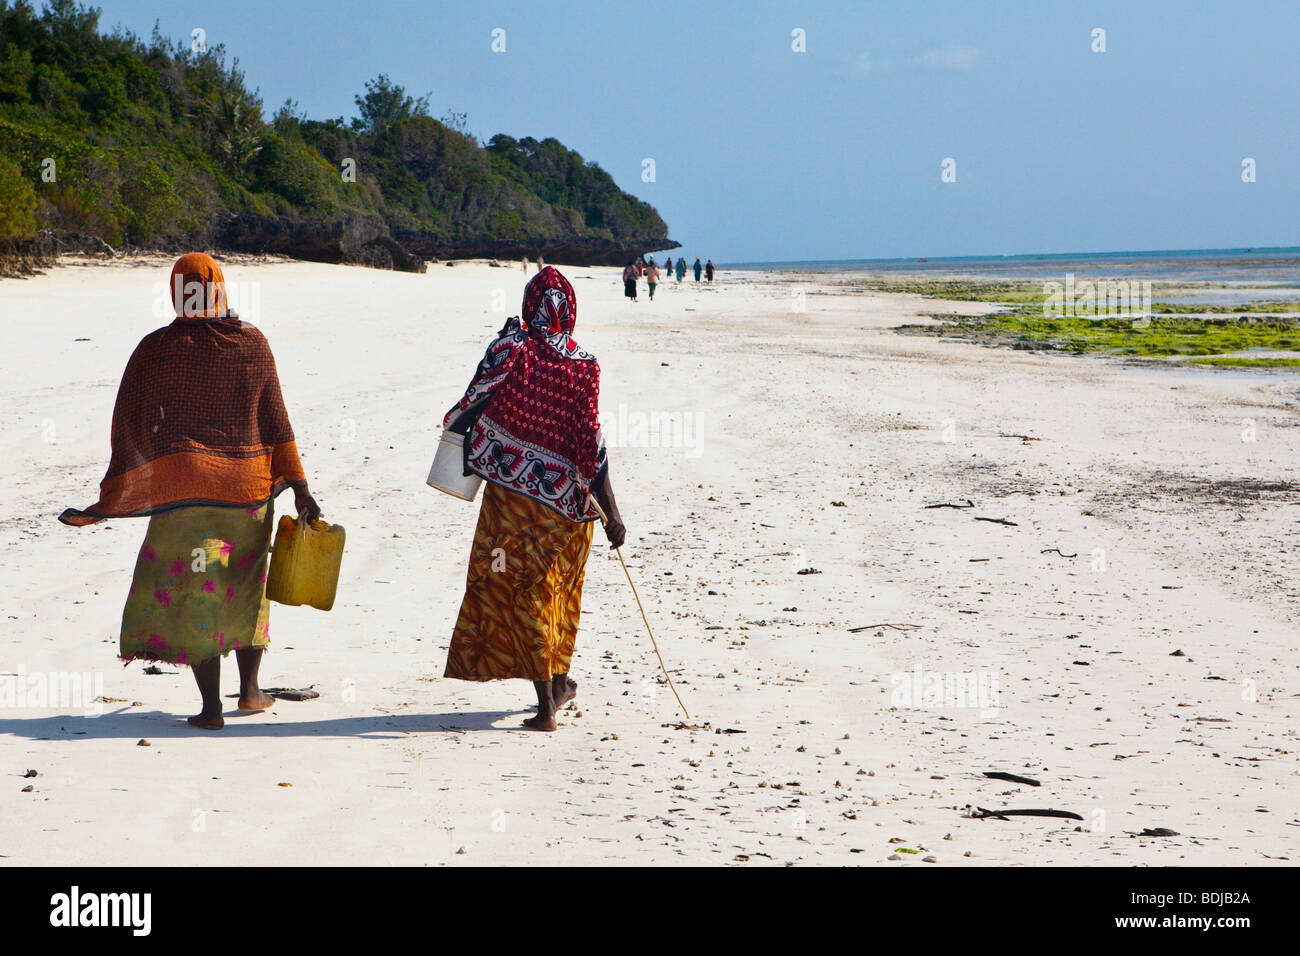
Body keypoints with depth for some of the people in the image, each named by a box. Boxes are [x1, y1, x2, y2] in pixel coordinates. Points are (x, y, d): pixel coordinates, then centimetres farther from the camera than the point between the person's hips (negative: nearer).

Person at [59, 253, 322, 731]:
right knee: (245, 585, 19)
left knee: (193, 593, 3)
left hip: (186, 489, -3)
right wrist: (300, 487, 5)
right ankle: (250, 688, 26)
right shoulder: (253, 344, 0)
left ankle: (210, 706, 0)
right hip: (249, 485, 3)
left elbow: (128, 425, -3)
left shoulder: (155, 350, -7)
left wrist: (109, 501, 4)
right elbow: (275, 421, 1)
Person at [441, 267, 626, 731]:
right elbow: (589, 444, -12)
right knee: (558, 587, 21)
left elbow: (474, 402, -12)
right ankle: (559, 682, 35)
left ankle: (546, 701, 1)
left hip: (511, 488, -2)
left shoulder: (510, 348, -11)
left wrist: (452, 425, 12)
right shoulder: (583, 366, -8)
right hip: (566, 496, 2)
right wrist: (611, 513, -9)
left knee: (521, 591, 5)